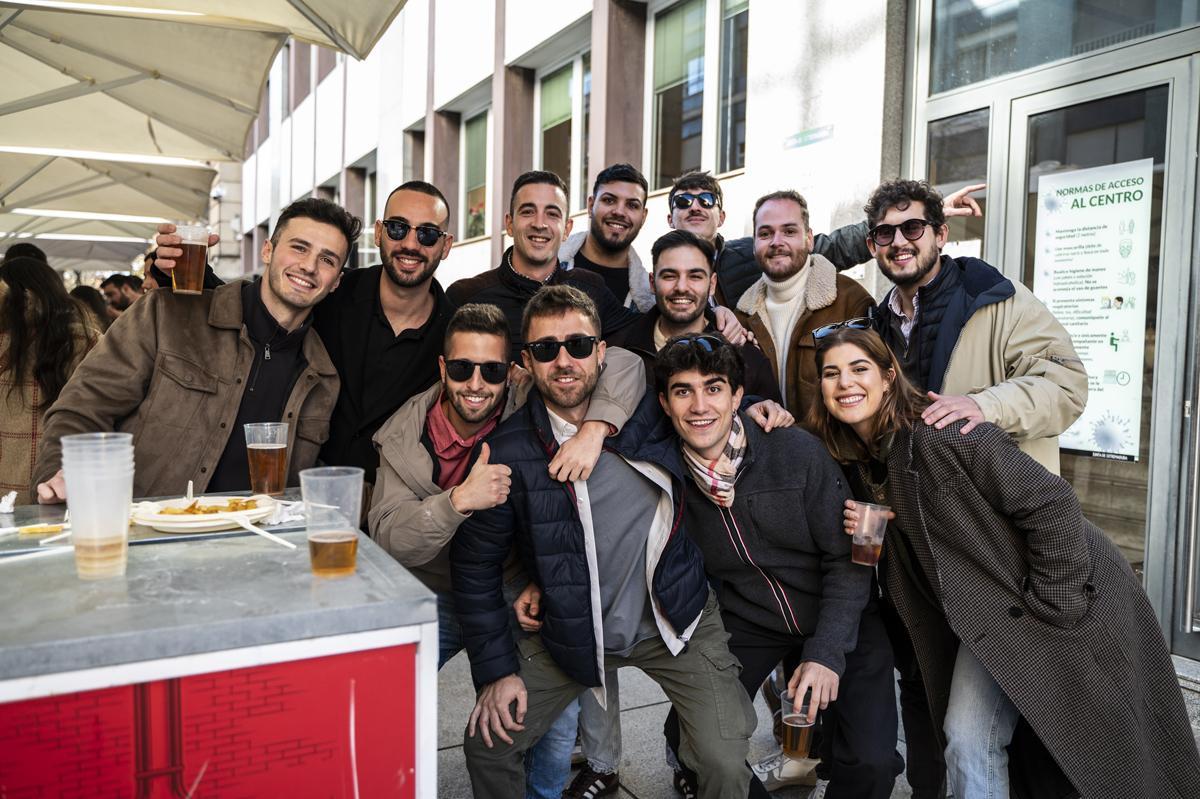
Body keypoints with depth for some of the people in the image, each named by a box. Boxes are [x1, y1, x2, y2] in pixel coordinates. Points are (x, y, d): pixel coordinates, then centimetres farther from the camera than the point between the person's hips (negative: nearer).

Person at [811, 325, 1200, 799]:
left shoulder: (944, 434, -25)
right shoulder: (857, 459, -1)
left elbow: (1051, 505, -23)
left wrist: (1053, 609, -20)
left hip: (1063, 602, -6)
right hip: (989, 614, 6)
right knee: (966, 740, -5)